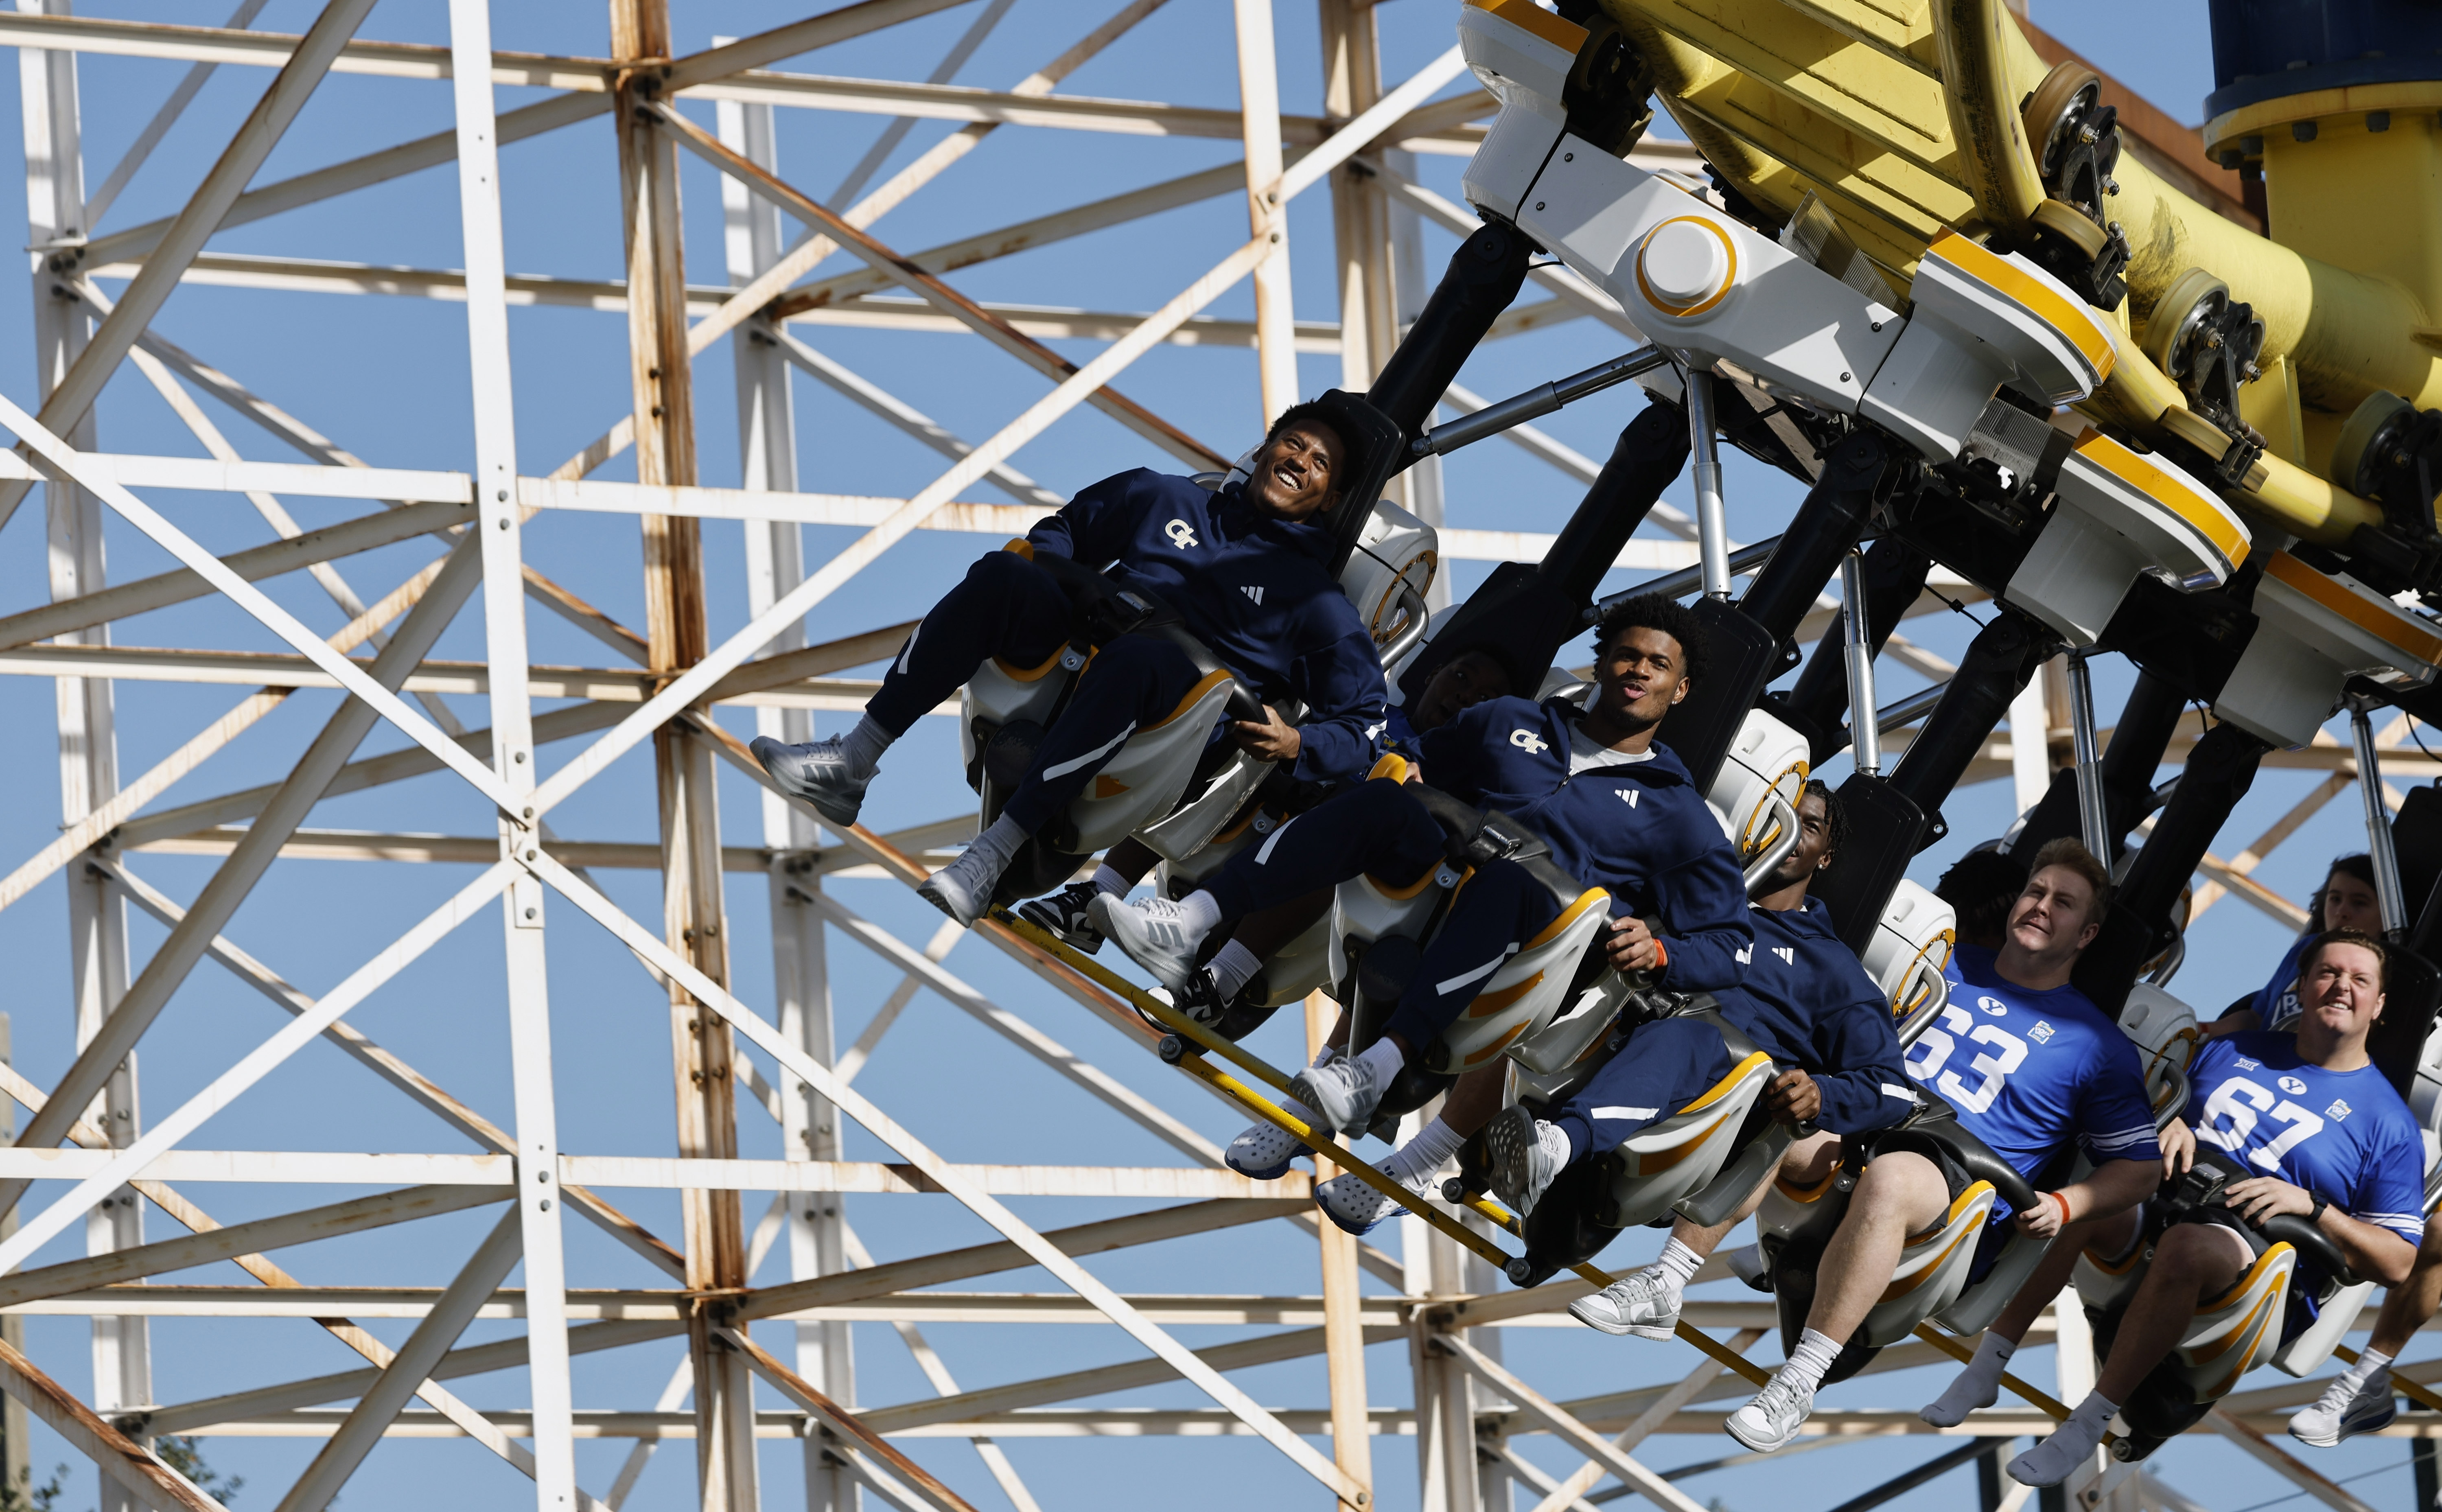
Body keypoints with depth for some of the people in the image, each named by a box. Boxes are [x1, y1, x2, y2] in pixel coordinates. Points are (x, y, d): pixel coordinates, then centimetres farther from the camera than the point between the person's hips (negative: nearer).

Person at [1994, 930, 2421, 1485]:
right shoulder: (2231, 1053, 22)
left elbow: (2398, 1263, 3)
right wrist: (2168, 1126, 5)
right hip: (2162, 1207, 5)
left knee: (2187, 1245, -40)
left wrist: (2310, 1206, -10)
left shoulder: (2388, 1121, 7)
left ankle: (2087, 1425, -34)